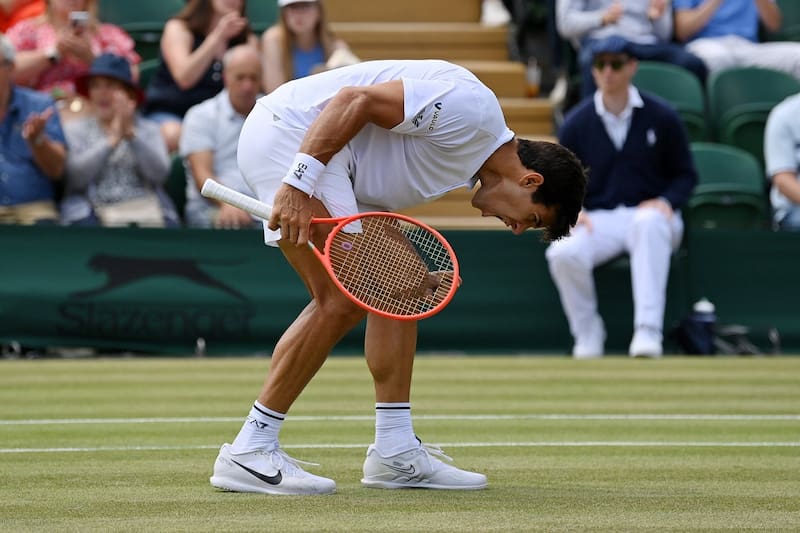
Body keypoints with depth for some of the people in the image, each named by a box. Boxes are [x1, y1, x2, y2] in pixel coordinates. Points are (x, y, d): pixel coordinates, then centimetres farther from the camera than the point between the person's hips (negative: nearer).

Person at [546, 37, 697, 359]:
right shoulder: (575, 123, 5)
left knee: (649, 222, -40)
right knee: (563, 253, -32)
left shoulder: (662, 117, 2)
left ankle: (648, 331, -43)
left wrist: (666, 202, -14)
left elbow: (686, 175, 7)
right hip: (597, 220, 2)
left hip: (650, 215, -1)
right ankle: (587, 335, -7)